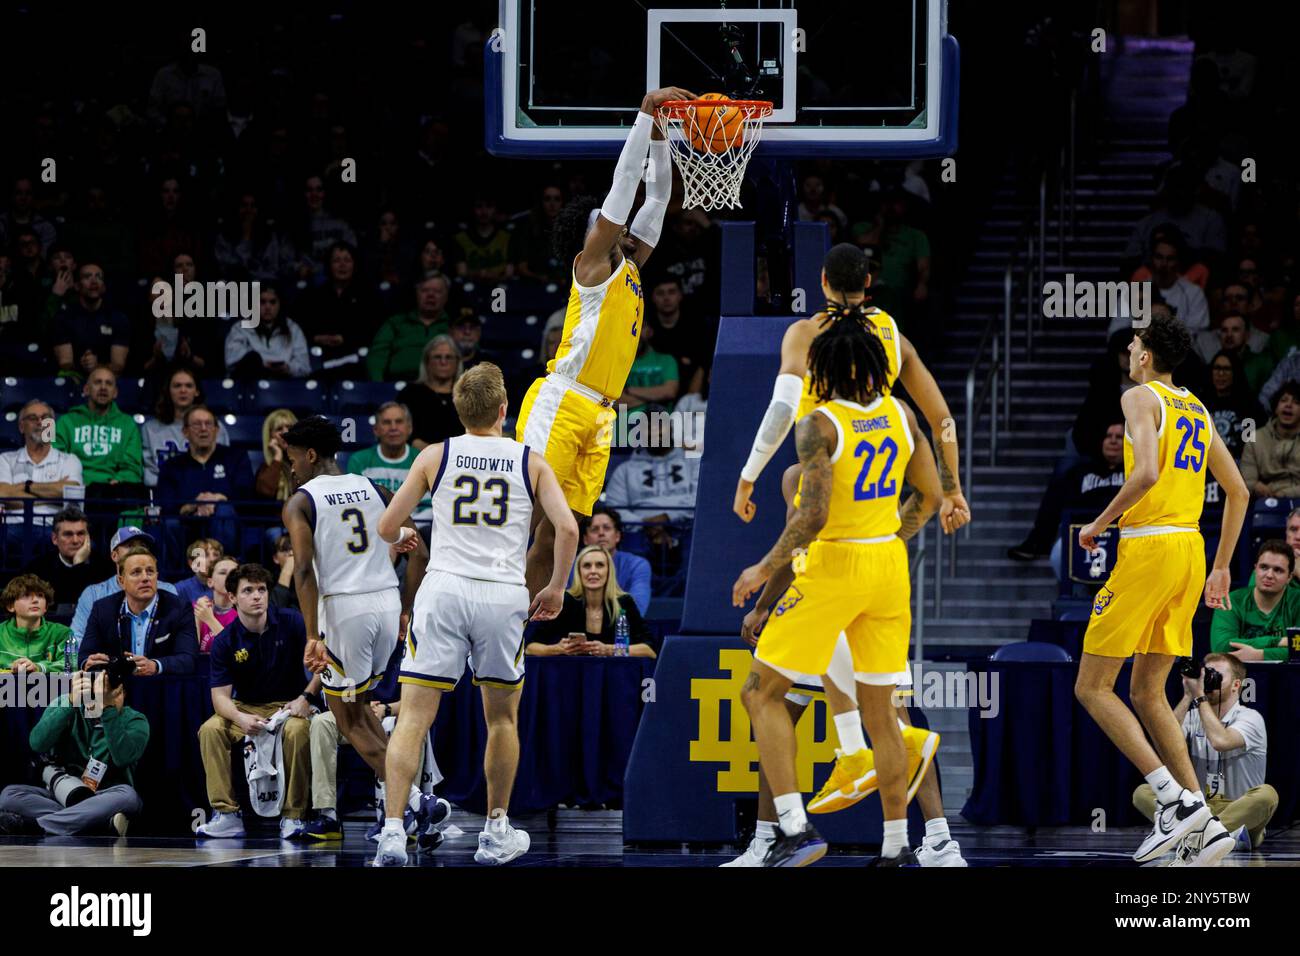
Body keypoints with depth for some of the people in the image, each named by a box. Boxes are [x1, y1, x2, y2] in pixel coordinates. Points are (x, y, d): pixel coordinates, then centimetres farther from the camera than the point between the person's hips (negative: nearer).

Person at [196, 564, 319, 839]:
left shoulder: (292, 623, -8)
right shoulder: (225, 641, -6)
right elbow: (220, 695, -9)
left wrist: (306, 697, -17)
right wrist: (241, 719, -29)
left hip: (289, 705, -2)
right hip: (246, 708, 2)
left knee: (297, 731, -36)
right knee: (210, 730, -27)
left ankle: (293, 815, -24)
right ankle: (226, 814, -24)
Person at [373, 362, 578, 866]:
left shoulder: (435, 456, 7)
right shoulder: (531, 462, 8)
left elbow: (387, 528, 8)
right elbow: (567, 528, -3)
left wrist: (403, 536, 32)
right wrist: (555, 589, 11)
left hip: (444, 591, 0)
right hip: (504, 597, 0)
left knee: (414, 716, -2)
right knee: (502, 718, 18)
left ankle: (393, 829, -16)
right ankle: (497, 833, 24)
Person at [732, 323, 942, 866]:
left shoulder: (819, 424, -15)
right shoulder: (899, 414, 4)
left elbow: (813, 515, -22)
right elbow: (931, 497, 11)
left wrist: (764, 570, -11)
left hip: (832, 566, -6)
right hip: (889, 565, 6)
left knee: (762, 693, 4)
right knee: (879, 709, 13)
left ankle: (795, 828, -8)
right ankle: (897, 849, 13)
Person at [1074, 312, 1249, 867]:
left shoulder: (1141, 397, -6)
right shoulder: (1197, 411, 18)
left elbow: (1148, 472, -22)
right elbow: (1238, 492, 19)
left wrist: (1100, 524, -10)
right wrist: (1221, 569, 23)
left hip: (1148, 547, -8)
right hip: (1191, 550, 8)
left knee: (1092, 688, -1)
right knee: (1147, 693, 13)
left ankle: (1176, 800, -14)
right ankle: (1203, 824, 3)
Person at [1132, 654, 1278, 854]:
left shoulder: (1250, 718, -2)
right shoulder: (1193, 717, 14)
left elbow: (1220, 741, -23)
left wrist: (1199, 696, -14)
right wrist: (1188, 696, -6)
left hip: (1240, 812, -4)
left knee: (1266, 794, -36)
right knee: (1142, 793, -16)